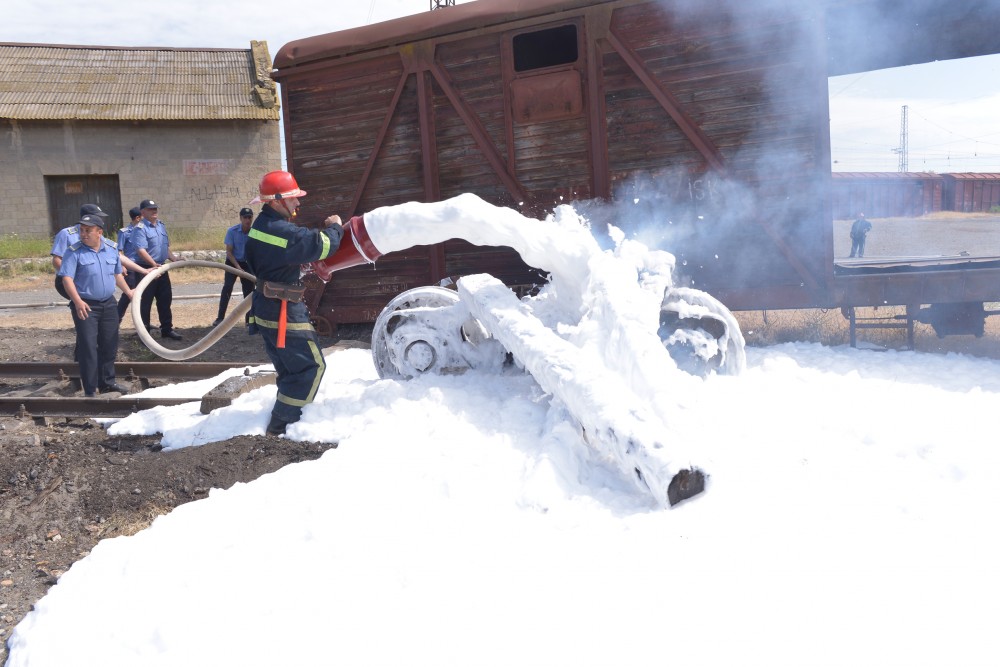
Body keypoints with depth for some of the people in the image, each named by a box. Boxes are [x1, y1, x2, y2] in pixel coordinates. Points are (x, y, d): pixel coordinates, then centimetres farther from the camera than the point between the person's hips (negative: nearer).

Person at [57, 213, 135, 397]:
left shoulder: (112, 249, 4)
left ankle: (107, 382, 28)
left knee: (109, 346, 13)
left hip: (108, 304, 5)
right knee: (88, 348, -4)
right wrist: (78, 301, -30)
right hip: (85, 306, -5)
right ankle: (89, 390, 1)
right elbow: (67, 278, -18)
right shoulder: (74, 252, -11)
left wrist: (128, 292, 15)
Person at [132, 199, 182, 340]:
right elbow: (141, 250, -24)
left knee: (165, 299, 14)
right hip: (147, 269, -8)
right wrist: (154, 265, -30)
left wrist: (174, 259, 11)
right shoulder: (140, 228, -15)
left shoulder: (161, 225, 13)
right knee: (145, 302, -1)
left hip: (162, 268, 8)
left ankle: (167, 328, 25)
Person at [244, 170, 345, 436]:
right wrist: (334, 227, -3)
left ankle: (283, 418, 24)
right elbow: (322, 245, -21)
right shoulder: (282, 231, -24)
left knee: (290, 368, 19)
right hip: (283, 311, -10)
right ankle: (281, 422, -2)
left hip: (266, 308, 10)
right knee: (312, 366, -2)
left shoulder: (261, 225, 8)